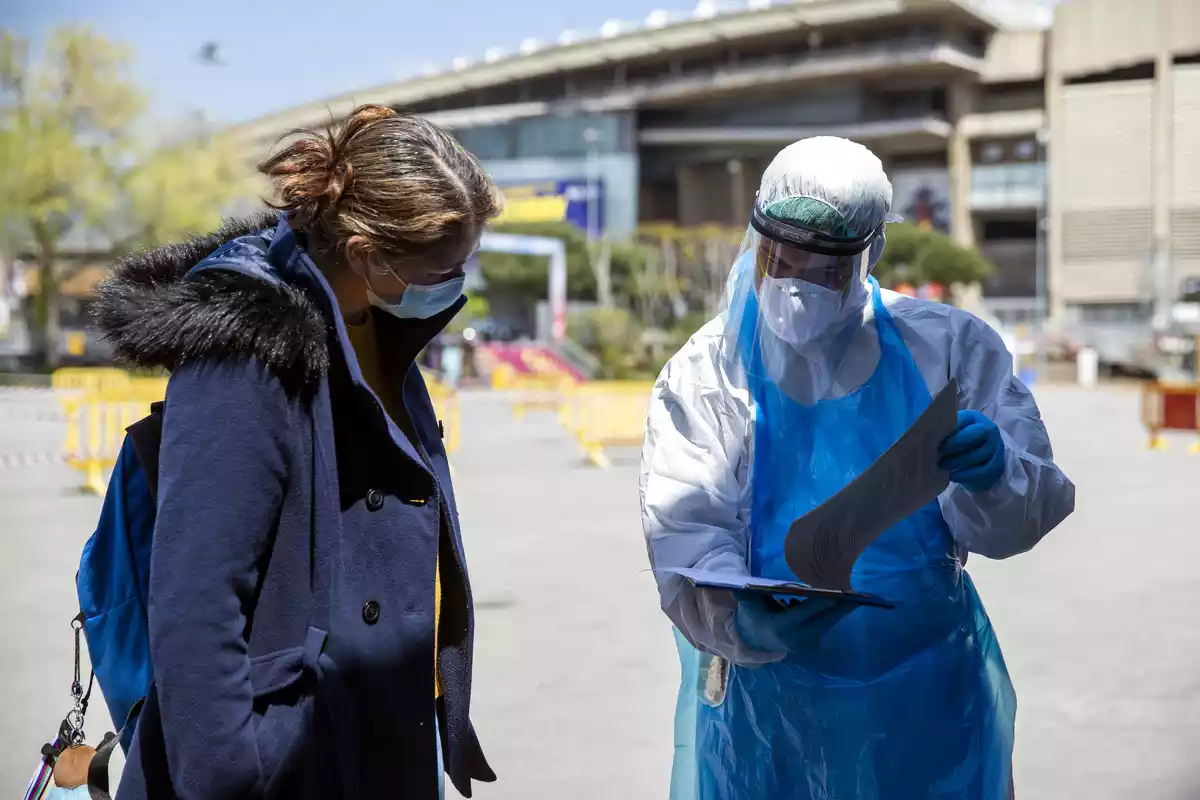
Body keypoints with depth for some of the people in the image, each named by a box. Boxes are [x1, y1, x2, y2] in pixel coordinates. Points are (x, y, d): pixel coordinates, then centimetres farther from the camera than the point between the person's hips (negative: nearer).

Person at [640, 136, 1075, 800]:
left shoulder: (949, 346, -4)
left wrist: (992, 477, -28)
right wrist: (744, 621, -36)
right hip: (768, 701, -1)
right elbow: (685, 540, -16)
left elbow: (1032, 509, -5)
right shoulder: (703, 377, -7)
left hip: (930, 698, 1)